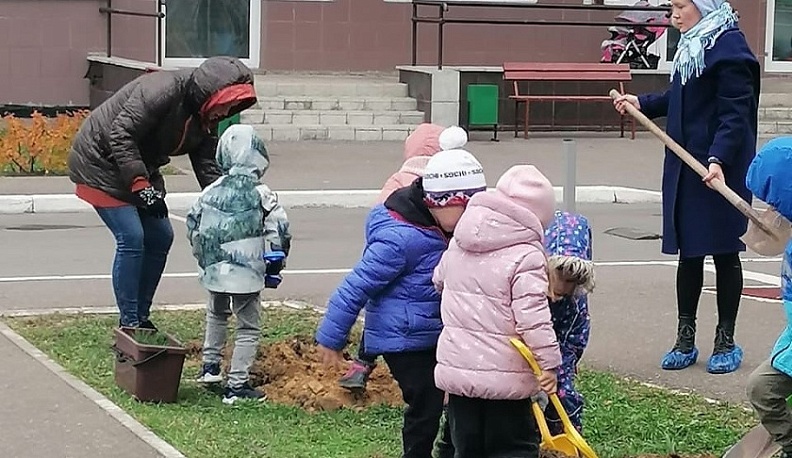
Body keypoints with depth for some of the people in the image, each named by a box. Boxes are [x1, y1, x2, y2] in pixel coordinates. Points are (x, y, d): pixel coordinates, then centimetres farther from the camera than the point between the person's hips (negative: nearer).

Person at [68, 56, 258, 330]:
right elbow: (120, 135, -30)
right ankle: (129, 323, -9)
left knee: (161, 237, 7)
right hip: (101, 161, -9)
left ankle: (141, 317, 16)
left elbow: (210, 170, -1)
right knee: (131, 238, -16)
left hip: (141, 169, 9)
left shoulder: (204, 122, 0)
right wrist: (141, 186, -31)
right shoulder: (162, 90, -28)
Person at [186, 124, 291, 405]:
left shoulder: (211, 192, 2)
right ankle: (236, 386, 2)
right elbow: (280, 231, -10)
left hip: (214, 269, 5)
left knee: (216, 315, 30)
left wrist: (203, 258, 23)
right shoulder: (260, 195, -11)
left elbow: (193, 224, 10)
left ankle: (209, 366, 35)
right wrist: (274, 266, 5)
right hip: (247, 273, -5)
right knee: (248, 328, 5)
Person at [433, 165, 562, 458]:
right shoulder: (527, 256, -16)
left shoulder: (459, 244, 7)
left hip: (456, 368, 6)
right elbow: (532, 317, -22)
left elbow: (439, 279, 24)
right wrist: (549, 362, -15)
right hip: (504, 375, -6)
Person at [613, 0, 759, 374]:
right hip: (685, 167, 8)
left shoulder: (729, 49, -14)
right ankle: (685, 339, 19)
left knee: (724, 252, 3)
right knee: (688, 253, 11)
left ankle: (726, 341, 13)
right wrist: (643, 103, 11)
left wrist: (719, 158, -31)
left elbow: (735, 113, -21)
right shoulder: (691, 47, 14)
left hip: (721, 170, -8)